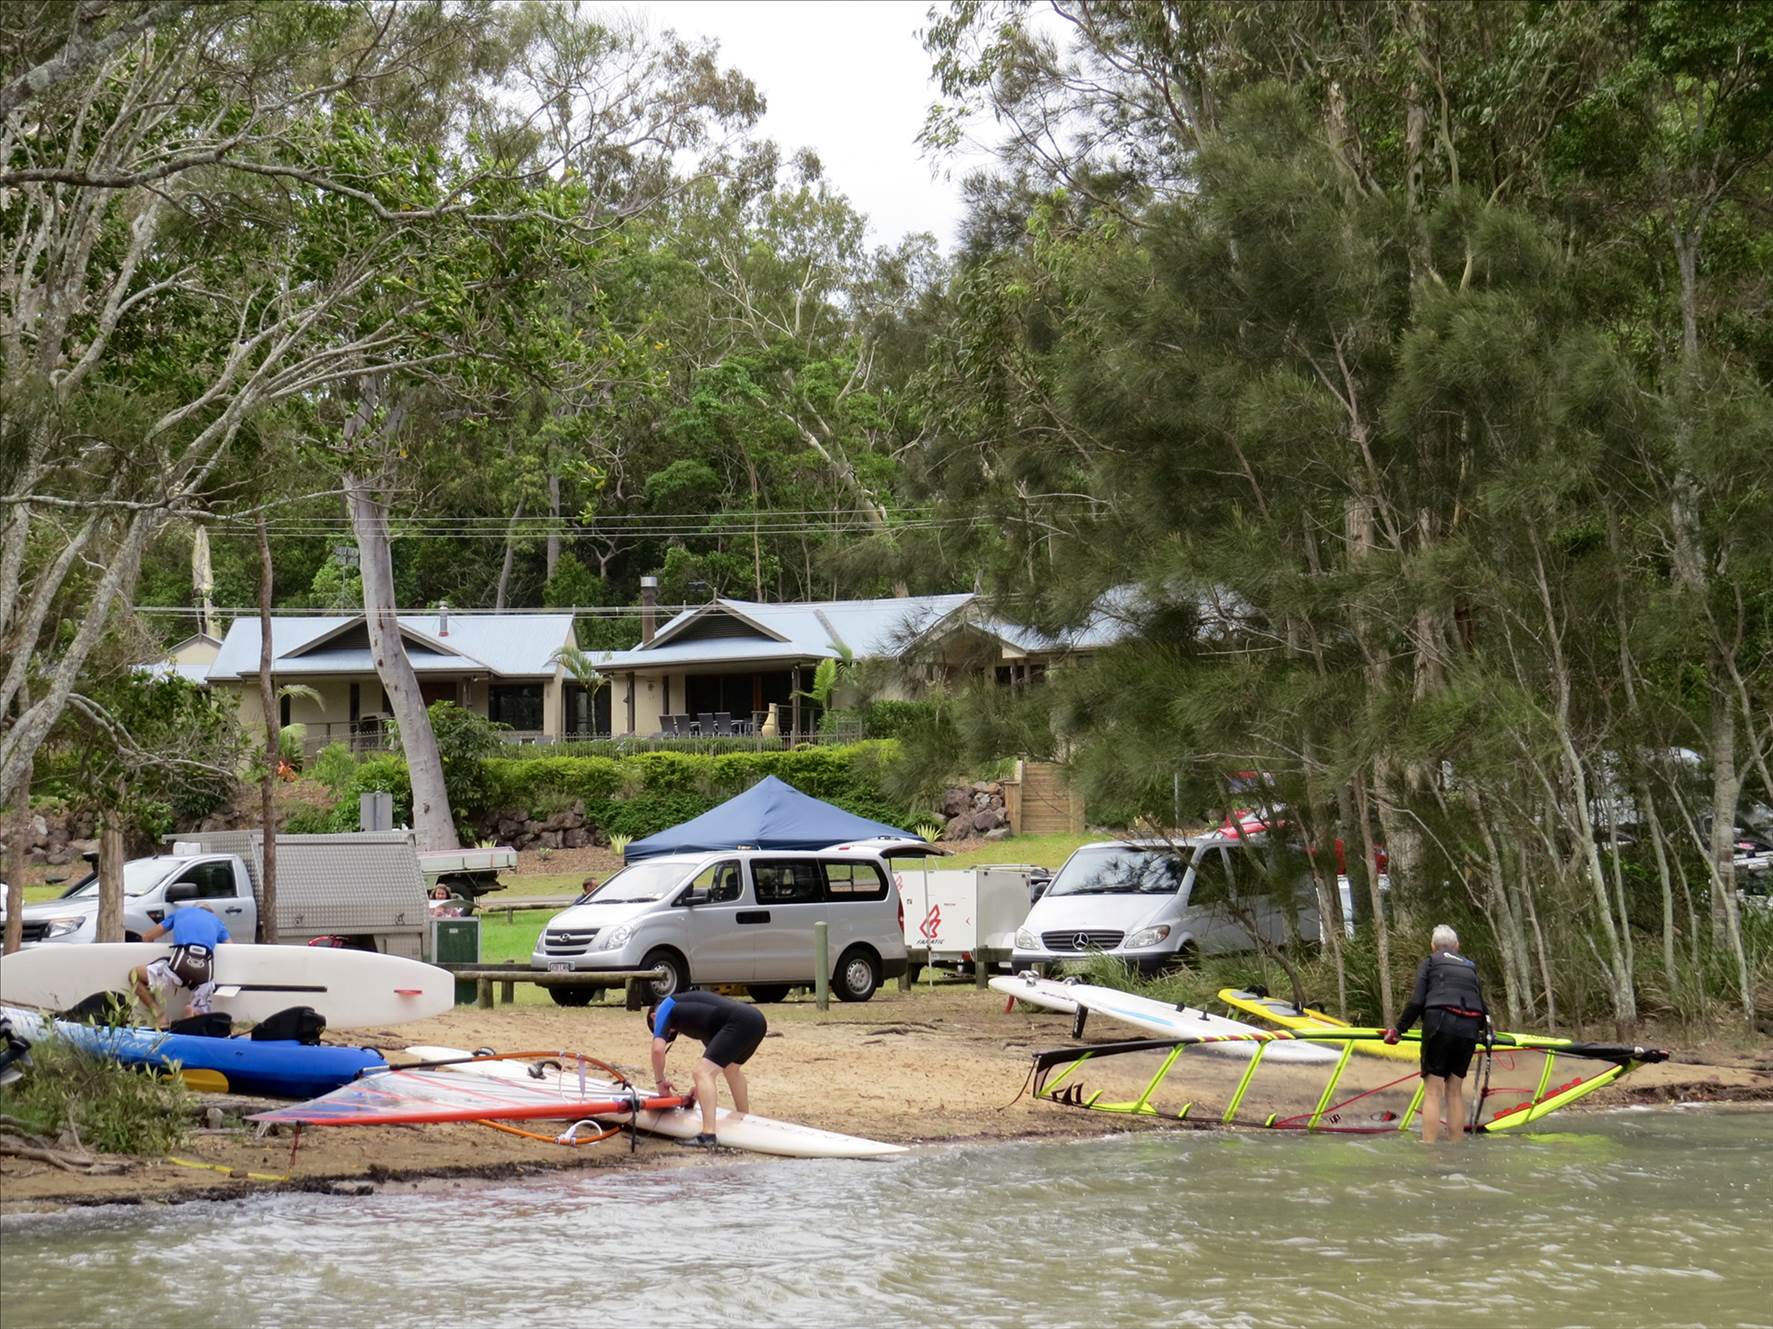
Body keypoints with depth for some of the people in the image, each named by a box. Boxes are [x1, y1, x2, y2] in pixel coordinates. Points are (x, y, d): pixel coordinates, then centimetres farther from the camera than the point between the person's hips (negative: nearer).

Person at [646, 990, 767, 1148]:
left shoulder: (664, 1008, 13)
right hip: (757, 1020, 9)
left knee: (702, 1072, -11)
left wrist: (660, 1081, 15)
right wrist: (705, 1086, 40)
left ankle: (708, 1136, -22)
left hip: (739, 1022, -9)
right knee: (731, 1068, 33)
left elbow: (658, 1049, 2)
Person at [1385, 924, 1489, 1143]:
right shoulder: (1470, 967, 25)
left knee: (1433, 1091, -5)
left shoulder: (1430, 962, 13)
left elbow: (1416, 1002, 2)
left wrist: (1399, 1029, 9)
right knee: (1455, 1090, 12)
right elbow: (1482, 1007, 23)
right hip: (1469, 1029, 4)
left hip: (1440, 1023, -4)